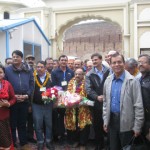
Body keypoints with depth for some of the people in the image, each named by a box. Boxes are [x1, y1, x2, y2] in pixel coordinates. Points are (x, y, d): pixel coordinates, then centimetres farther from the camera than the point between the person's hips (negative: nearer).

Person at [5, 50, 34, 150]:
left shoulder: (28, 70, 6)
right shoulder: (7, 70, -1)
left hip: (24, 101, 2)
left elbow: (32, 84, 4)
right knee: (12, 123, 7)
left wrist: (27, 95, -9)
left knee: (23, 123, 14)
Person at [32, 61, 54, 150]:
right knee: (38, 125, 7)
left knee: (49, 124, 11)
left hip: (48, 104, 1)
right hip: (36, 105, -1)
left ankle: (49, 141, 27)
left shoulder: (50, 77, 0)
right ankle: (40, 142, 22)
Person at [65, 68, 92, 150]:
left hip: (83, 108, -4)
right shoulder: (71, 82, 10)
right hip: (72, 108, 4)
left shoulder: (86, 83, -5)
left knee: (84, 126, 2)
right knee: (72, 124, 11)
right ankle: (75, 140, 32)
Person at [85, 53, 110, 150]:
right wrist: (97, 97, -17)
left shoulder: (109, 71, 1)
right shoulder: (89, 74, 4)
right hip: (96, 104, 2)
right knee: (97, 125, 10)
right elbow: (88, 89, -3)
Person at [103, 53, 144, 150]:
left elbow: (138, 105, -13)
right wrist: (105, 120, 8)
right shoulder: (108, 80, 3)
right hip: (112, 120, 5)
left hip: (126, 122, -5)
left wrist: (137, 126, -13)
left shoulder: (132, 81, -14)